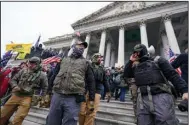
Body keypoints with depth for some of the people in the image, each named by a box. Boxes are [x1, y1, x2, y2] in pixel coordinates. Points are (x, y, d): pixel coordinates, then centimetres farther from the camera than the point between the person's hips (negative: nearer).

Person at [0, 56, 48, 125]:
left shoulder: (42, 75, -3)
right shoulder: (23, 71, 7)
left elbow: (44, 88, 3)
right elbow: (13, 80, 14)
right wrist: (15, 86, -6)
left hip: (27, 97, -4)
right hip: (16, 95, 4)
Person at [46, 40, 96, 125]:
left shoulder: (85, 63, 10)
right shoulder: (63, 60, 17)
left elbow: (91, 82, 8)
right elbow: (54, 76, 20)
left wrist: (91, 99, 4)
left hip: (73, 98, -2)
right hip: (57, 96, 3)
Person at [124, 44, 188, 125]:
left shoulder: (157, 60, 8)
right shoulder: (135, 66, 20)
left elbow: (173, 74, 2)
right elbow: (126, 74, 16)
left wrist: (184, 90, -11)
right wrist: (130, 61, 12)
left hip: (161, 97, -3)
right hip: (142, 100, 4)